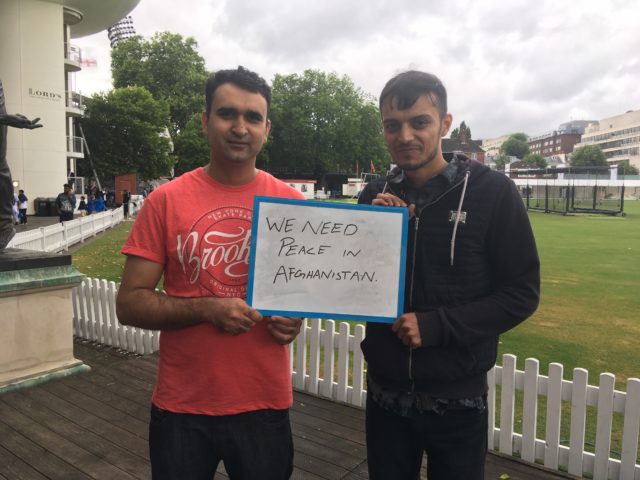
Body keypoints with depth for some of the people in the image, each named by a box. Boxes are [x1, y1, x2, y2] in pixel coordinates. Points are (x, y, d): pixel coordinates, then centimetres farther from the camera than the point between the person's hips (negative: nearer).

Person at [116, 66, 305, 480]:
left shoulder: (291, 203, -2)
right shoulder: (166, 201, -7)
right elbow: (130, 303, -6)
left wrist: (297, 315, -11)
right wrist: (207, 309, -20)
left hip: (265, 406, 1)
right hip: (182, 409, 0)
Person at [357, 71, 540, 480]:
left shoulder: (492, 192, -11)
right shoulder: (376, 195, 1)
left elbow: (522, 293, -10)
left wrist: (436, 325, -20)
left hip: (457, 399, -3)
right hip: (385, 394, 3)